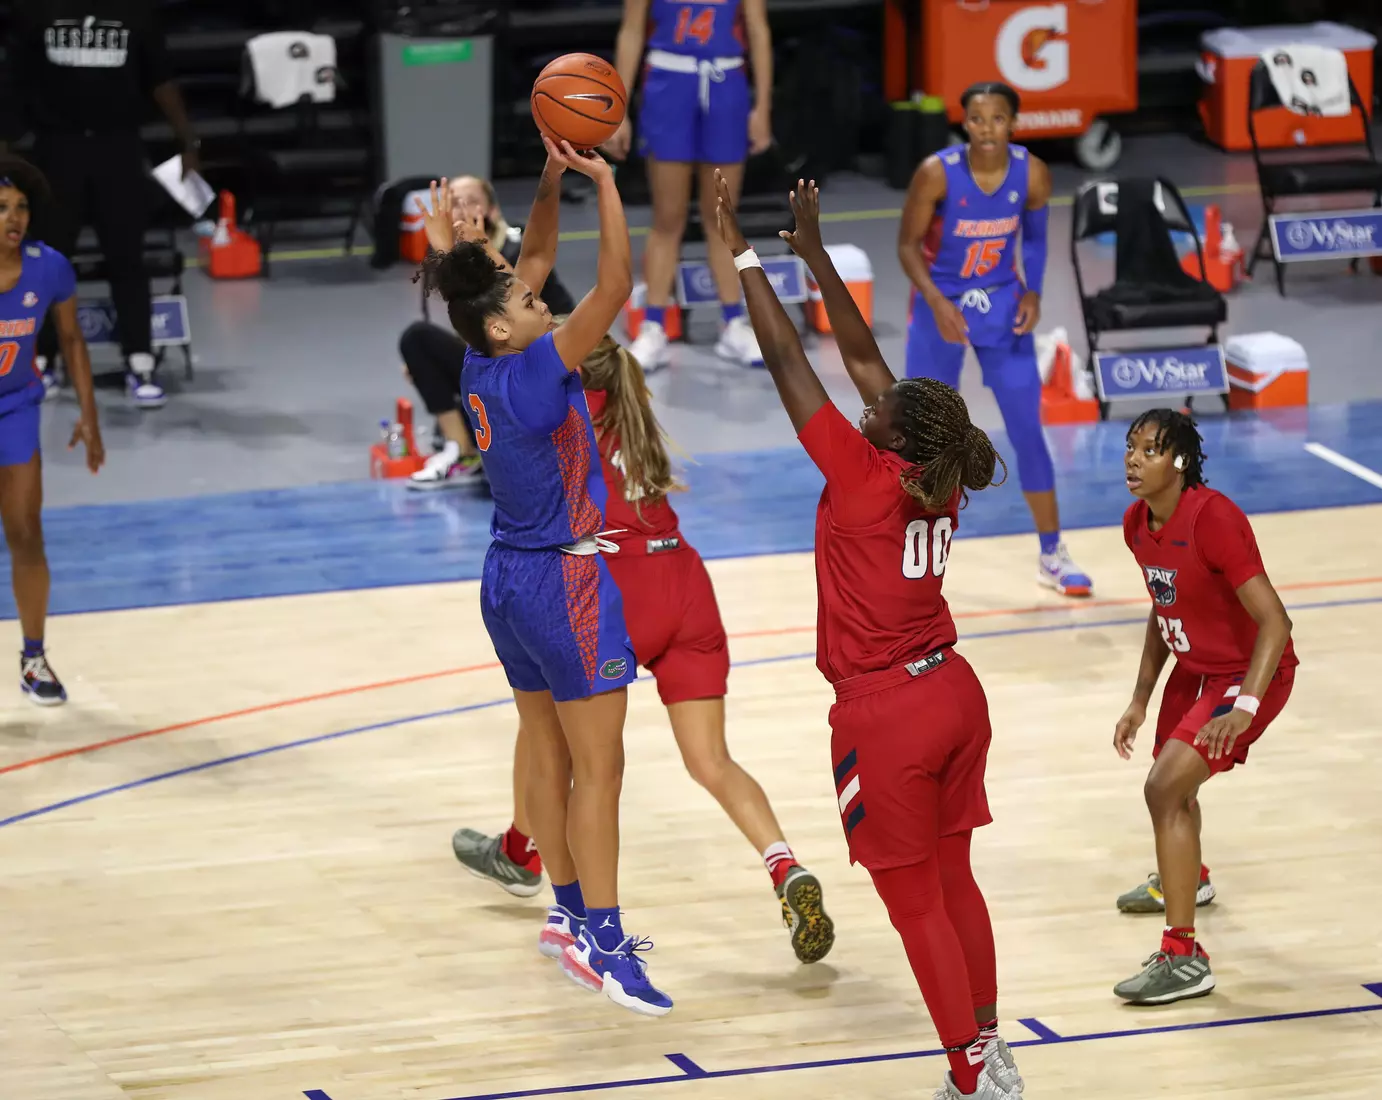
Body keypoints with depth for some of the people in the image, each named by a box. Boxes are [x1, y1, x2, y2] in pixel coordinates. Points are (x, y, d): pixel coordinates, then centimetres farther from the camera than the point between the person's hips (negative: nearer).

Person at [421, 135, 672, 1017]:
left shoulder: (483, 367, 0)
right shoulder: (534, 373, -22)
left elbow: (534, 261, 12)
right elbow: (616, 288, -29)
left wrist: (553, 180, 3)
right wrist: (605, 182, -26)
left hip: (509, 580, 9)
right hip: (566, 582, -9)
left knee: (551, 757, 16)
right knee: (598, 768, -4)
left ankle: (576, 917, 25)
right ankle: (600, 942, -4)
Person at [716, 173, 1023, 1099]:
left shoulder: (864, 480, -20)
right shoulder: (943, 478, -3)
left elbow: (788, 361, -16)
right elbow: (863, 359, 7)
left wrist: (744, 254, -10)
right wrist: (815, 254, 13)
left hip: (885, 717, -7)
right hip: (954, 693, 7)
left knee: (917, 904, 4)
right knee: (953, 881, 17)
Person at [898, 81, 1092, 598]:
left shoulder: (1032, 173, -14)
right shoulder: (936, 173, -23)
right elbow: (908, 245, -13)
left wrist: (1033, 290, -9)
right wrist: (936, 301, -27)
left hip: (1002, 306, 2)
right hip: (940, 306, -2)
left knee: (1027, 430, 0)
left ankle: (1052, 554, 12)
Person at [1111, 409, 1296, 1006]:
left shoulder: (1212, 519, -29)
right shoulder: (1137, 523, -4)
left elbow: (1274, 619, -32)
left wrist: (1245, 708, -41)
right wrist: (1140, 700, 11)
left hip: (1251, 673, -9)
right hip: (1194, 669, 9)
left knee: (1166, 787, -23)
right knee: (1172, 787, 29)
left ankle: (1184, 957, -18)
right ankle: (1185, 878, 65)